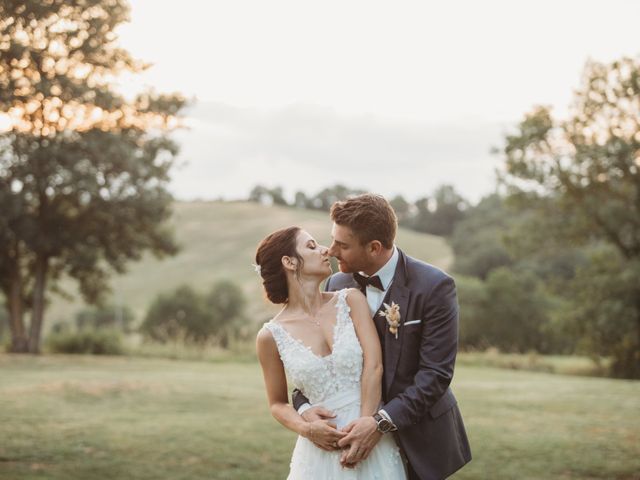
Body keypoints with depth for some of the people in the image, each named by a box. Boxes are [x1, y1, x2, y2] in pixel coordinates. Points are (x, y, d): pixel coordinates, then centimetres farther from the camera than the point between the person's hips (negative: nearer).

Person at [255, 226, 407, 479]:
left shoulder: (351, 300, -1)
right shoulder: (271, 336, -4)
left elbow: (374, 366, -9)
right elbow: (278, 403, 7)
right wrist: (306, 429, -11)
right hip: (323, 448, -1)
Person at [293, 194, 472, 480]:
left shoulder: (434, 287, -16)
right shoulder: (337, 285, -1)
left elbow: (436, 372, -19)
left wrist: (382, 422, -28)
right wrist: (304, 406, -17)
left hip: (421, 442, -3)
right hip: (363, 434, 4)